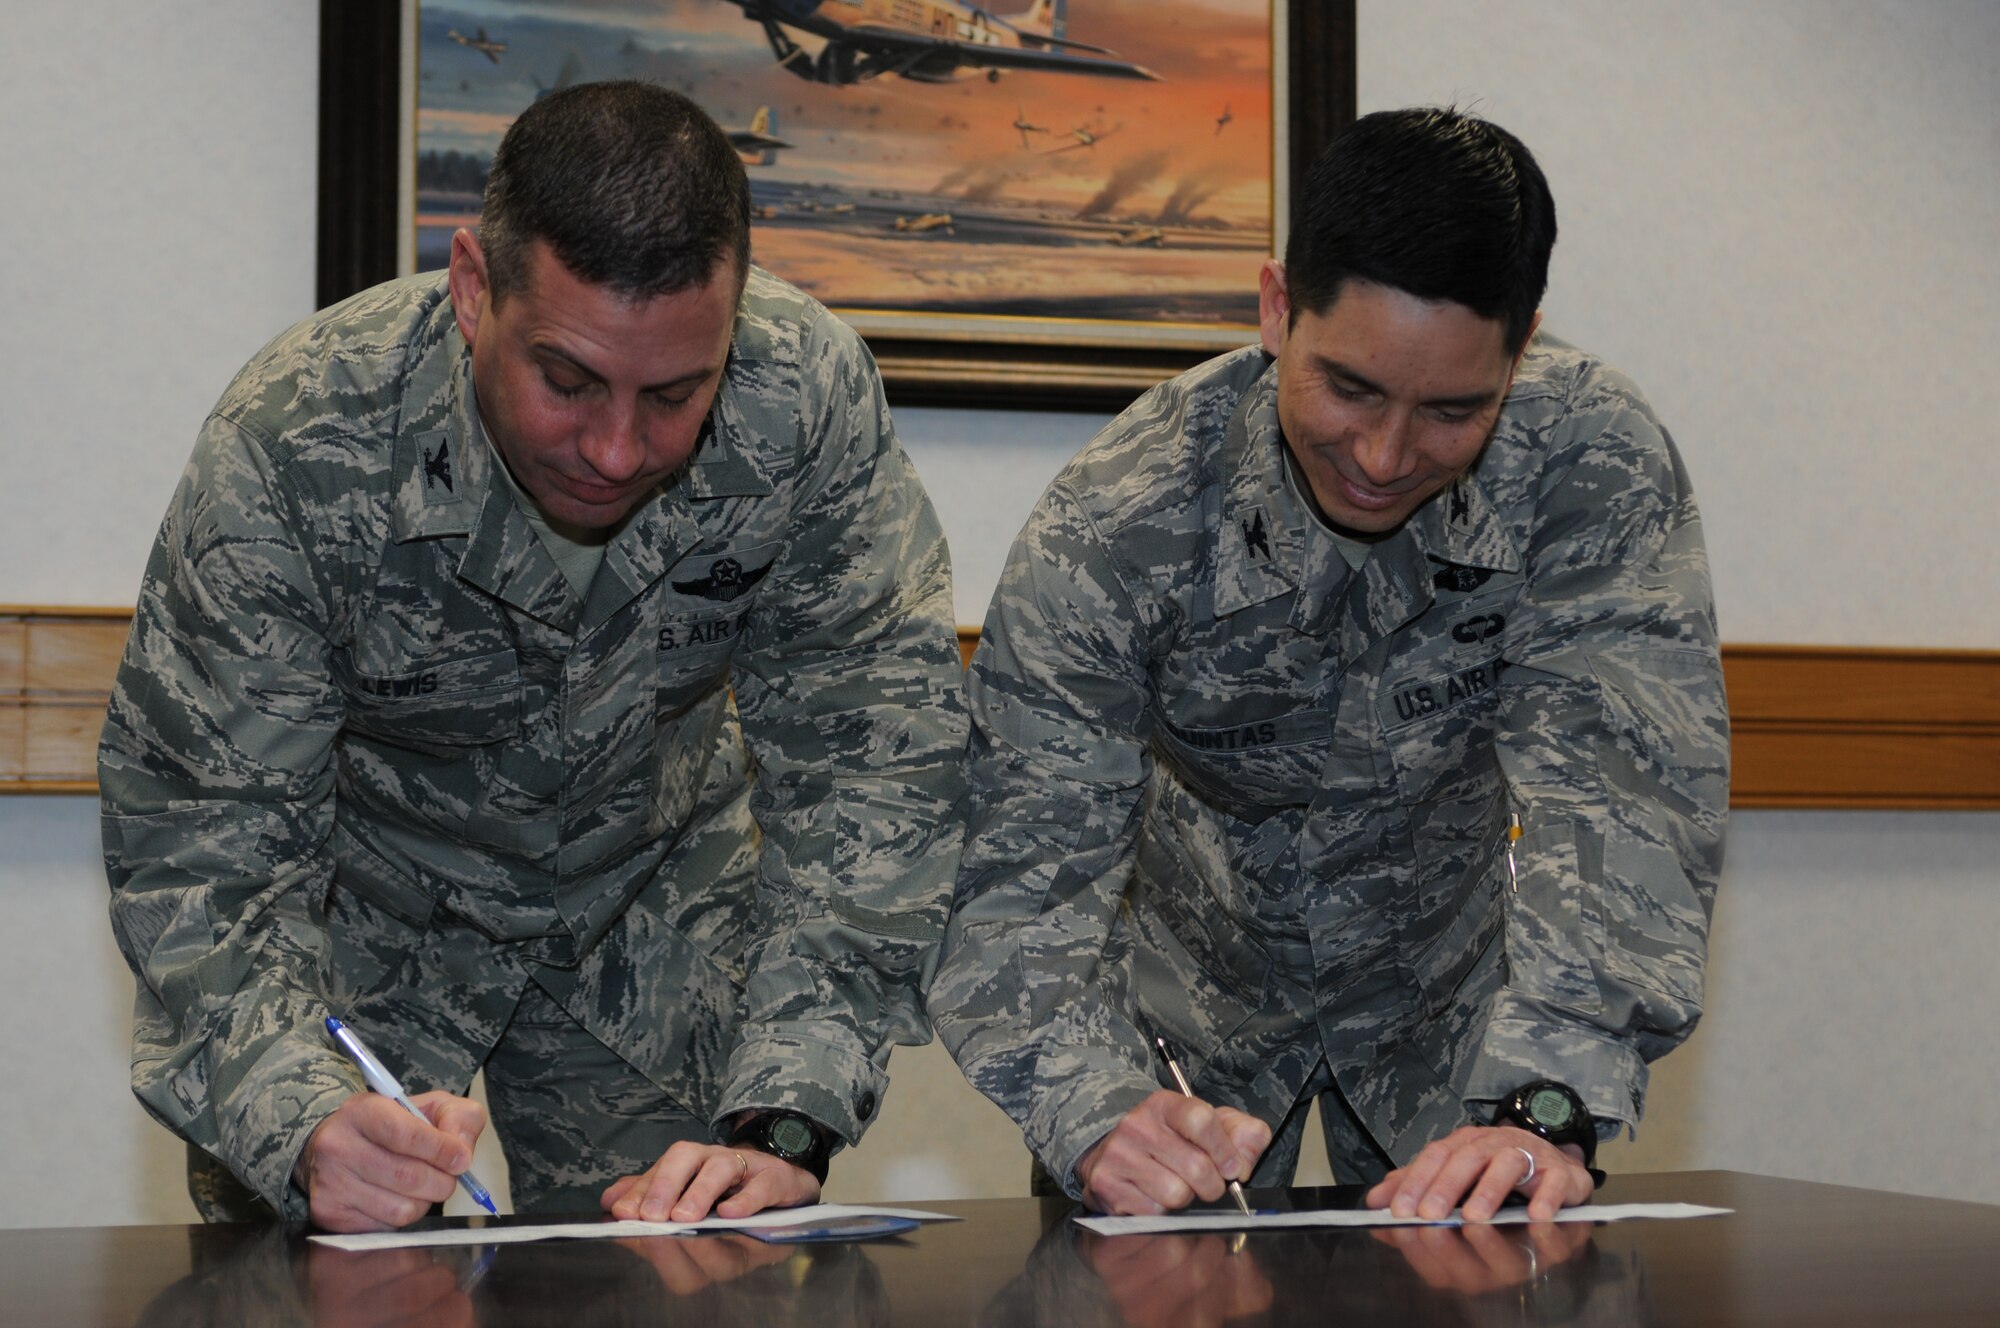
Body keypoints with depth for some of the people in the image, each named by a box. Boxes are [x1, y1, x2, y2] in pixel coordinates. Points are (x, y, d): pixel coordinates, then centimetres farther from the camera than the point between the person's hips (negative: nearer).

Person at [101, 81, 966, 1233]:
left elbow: (870, 772, -25)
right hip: (363, 911, -1)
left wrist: (784, 1123, -36)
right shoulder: (292, 446, -31)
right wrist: (306, 1121, -48)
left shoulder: (811, 399, -28)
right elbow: (199, 845, -29)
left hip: (660, 893, 2)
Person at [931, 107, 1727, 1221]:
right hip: (1185, 991, -1)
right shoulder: (1114, 525, -27)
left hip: (1446, 984, 1)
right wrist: (1098, 1112, -49)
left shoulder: (1595, 466, -24)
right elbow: (1023, 878, -29)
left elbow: (1622, 795, -31)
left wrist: (1547, 1106, -47)